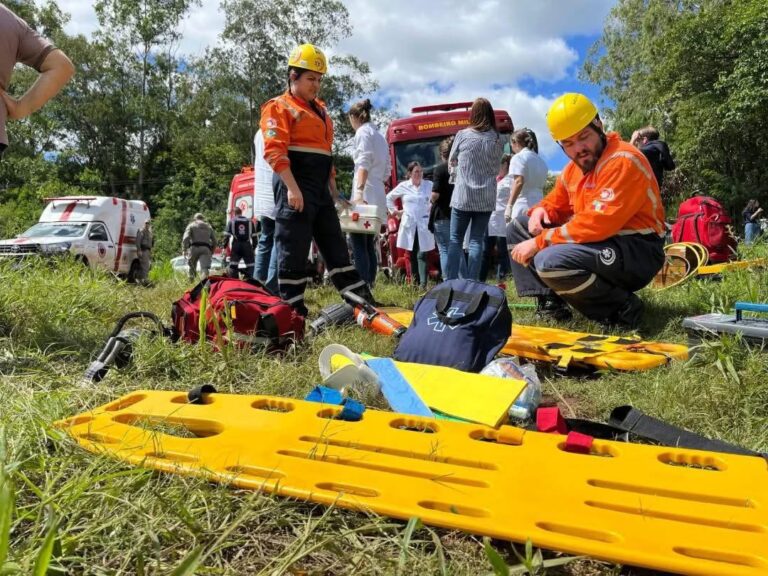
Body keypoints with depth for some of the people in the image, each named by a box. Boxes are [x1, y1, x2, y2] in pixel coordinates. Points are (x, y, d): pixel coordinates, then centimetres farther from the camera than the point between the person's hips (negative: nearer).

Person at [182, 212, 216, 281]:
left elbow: (186, 238, -2)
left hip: (194, 247, -1)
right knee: (205, 268, -13)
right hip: (205, 248, 1)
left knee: (192, 267, 16)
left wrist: (184, 250, -2)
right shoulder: (208, 227, 25)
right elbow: (214, 241, 19)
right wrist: (212, 251, 27)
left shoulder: (191, 225, 15)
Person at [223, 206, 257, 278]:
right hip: (247, 246, 1)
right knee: (250, 266, 6)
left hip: (235, 246, -1)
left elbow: (227, 235, 0)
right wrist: (254, 247, 15)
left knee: (233, 265, 2)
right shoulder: (250, 221, 12)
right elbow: (254, 236, 10)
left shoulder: (231, 221, 6)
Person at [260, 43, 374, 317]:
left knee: (337, 248, 10)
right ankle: (293, 311, 3)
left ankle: (364, 303, 14)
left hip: (321, 190, 8)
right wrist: (292, 188, -23)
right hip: (296, 188, -8)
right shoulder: (279, 107, -2)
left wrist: (332, 185, 22)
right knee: (293, 252, -5)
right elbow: (275, 151, -14)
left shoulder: (320, 110, 23)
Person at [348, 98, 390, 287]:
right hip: (377, 195, 9)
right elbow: (387, 169, 20)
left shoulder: (363, 131, -2)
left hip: (365, 194, -9)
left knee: (358, 245, -11)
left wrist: (359, 192, -25)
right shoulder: (380, 136, 23)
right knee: (369, 246, 9)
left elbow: (363, 163, -16)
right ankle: (369, 287, 9)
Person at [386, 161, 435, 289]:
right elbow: (389, 198, 17)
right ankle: (414, 283, 13)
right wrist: (394, 211, 10)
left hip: (424, 225, -1)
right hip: (409, 225, 2)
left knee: (422, 255, -9)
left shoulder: (429, 185, 3)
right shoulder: (403, 186, 6)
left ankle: (423, 284, -13)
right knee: (412, 255, 6)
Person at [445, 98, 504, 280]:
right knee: (477, 241, 5)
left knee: (455, 240, 6)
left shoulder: (462, 135, -3)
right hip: (486, 198, 2)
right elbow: (496, 168, 14)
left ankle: (451, 282, 0)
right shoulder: (497, 140, 4)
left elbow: (452, 161, 11)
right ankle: (471, 283, 1)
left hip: (462, 196, -2)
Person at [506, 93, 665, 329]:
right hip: (596, 243, 9)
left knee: (549, 261, -34)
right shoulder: (574, 167, 10)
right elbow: (556, 202, 24)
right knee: (518, 228, 9)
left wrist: (539, 241, -24)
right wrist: (540, 211, -2)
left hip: (636, 253, -9)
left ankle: (622, 307, -12)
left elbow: (597, 224, -28)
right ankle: (550, 303, 0)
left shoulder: (623, 161, -17)